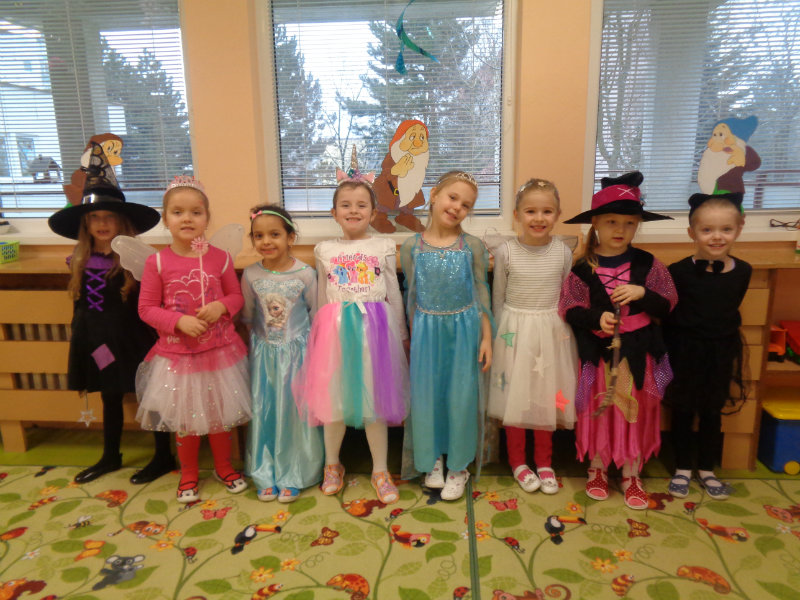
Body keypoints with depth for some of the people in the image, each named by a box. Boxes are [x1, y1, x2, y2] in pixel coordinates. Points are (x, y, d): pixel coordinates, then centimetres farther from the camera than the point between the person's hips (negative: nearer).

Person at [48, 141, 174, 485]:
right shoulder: (80, 261, 2)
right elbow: (80, 306, 12)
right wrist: (79, 338, 12)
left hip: (132, 339, -6)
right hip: (97, 341, 6)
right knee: (109, 398, 21)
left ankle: (164, 457, 23)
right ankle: (110, 456, 39)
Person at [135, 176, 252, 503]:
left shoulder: (220, 258, -4)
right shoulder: (157, 261, -8)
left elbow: (237, 296, 4)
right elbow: (146, 308, -6)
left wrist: (221, 307, -17)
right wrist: (179, 321, -20)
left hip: (220, 350, 1)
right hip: (177, 353, -1)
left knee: (220, 412, 16)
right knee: (185, 417, 14)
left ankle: (224, 466, 39)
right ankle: (188, 473, 37)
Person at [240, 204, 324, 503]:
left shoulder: (305, 273, -10)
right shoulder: (250, 275, -3)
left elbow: (316, 313, 0)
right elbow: (247, 316, 8)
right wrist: (259, 338, 7)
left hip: (297, 352, -2)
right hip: (264, 353, 2)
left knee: (294, 412, 5)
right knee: (264, 412, 8)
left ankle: (292, 477, 21)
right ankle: (265, 475, 25)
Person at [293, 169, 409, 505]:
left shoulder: (384, 247, 5)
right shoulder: (324, 250, 8)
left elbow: (394, 295, 8)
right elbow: (321, 298, 12)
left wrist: (400, 335, 8)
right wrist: (322, 332, 11)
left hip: (375, 327, -1)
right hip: (336, 328, 1)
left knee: (375, 399, 5)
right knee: (333, 396, 7)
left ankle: (380, 471, 21)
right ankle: (332, 465, 29)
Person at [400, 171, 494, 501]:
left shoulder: (473, 246, -3)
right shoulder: (412, 246, -1)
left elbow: (481, 294, 1)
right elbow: (412, 296, 5)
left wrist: (486, 338, -1)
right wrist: (413, 338, 7)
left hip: (463, 329, 0)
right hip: (427, 330, 1)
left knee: (461, 396, 7)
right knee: (426, 395, 9)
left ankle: (458, 467, 26)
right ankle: (432, 460, 31)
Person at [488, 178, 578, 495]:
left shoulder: (563, 252, -3)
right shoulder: (505, 252, -7)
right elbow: (497, 299, 2)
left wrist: (569, 337, 7)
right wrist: (503, 333, 3)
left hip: (552, 333, 1)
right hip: (515, 332, -1)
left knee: (546, 396, 12)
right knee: (514, 396, 7)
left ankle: (544, 462, 32)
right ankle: (517, 461, 29)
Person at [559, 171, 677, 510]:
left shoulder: (647, 264, -1)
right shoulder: (583, 269, -5)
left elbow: (667, 306, 1)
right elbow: (569, 310, -4)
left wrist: (643, 294, -18)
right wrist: (596, 318, -22)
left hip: (638, 351, 1)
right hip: (599, 351, -1)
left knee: (636, 412, 10)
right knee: (598, 410, 10)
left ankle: (631, 476, 29)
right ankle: (597, 470, 31)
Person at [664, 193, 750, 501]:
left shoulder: (742, 271, -3)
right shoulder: (679, 271, -14)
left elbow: (732, 306, 10)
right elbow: (667, 315, -10)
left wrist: (725, 338, 6)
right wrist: (668, 351, -12)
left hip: (721, 352, 3)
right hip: (685, 351, -3)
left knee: (712, 412, 15)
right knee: (683, 411, 9)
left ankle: (706, 469, 33)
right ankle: (683, 469, 27)